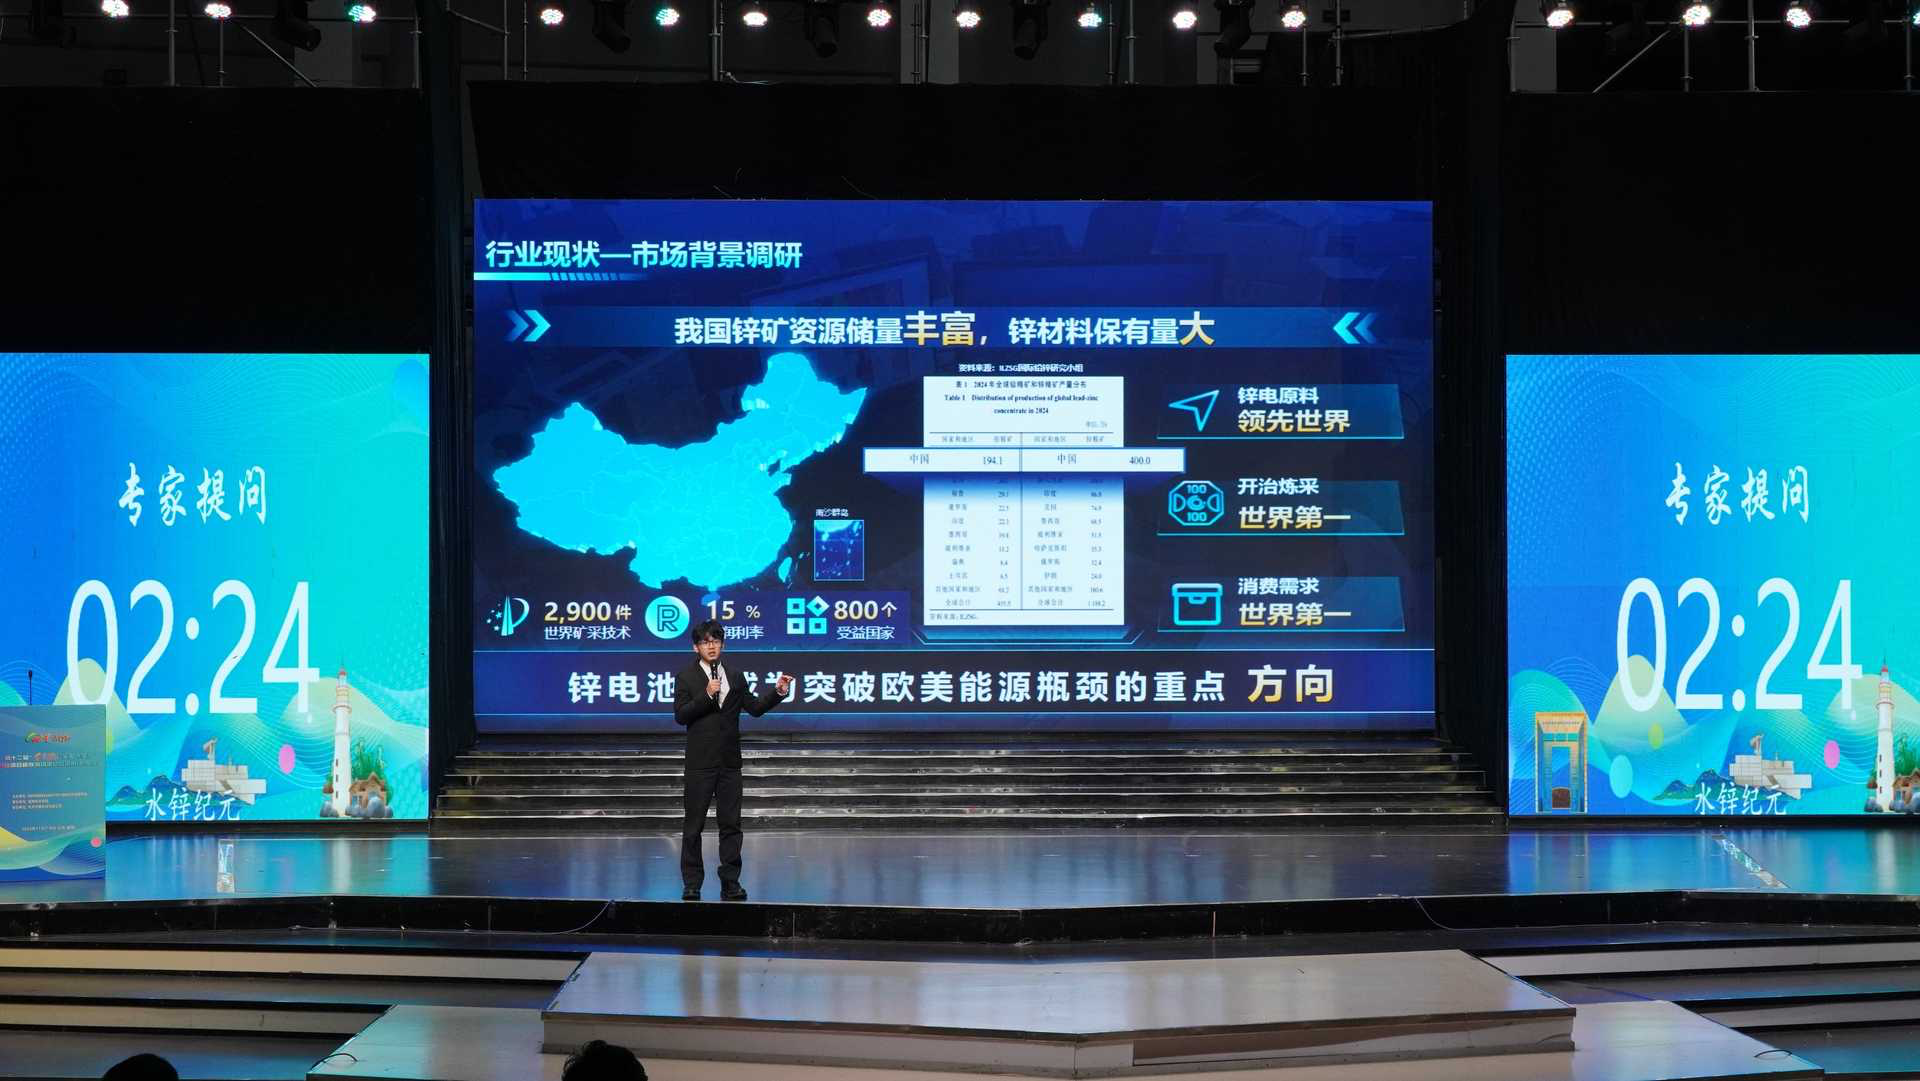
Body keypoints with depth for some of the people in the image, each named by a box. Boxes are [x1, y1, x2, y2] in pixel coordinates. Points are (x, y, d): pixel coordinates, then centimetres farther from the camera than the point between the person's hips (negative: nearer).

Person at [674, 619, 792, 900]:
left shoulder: (734, 675, 10)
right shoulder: (686, 677, -1)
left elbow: (755, 707, 11)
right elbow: (680, 716, -10)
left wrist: (777, 691, -2)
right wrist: (706, 695, -19)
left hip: (729, 761, 3)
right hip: (700, 762, -3)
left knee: (731, 824, 4)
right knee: (694, 825, 0)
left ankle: (730, 882, 9)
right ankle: (692, 884, 6)